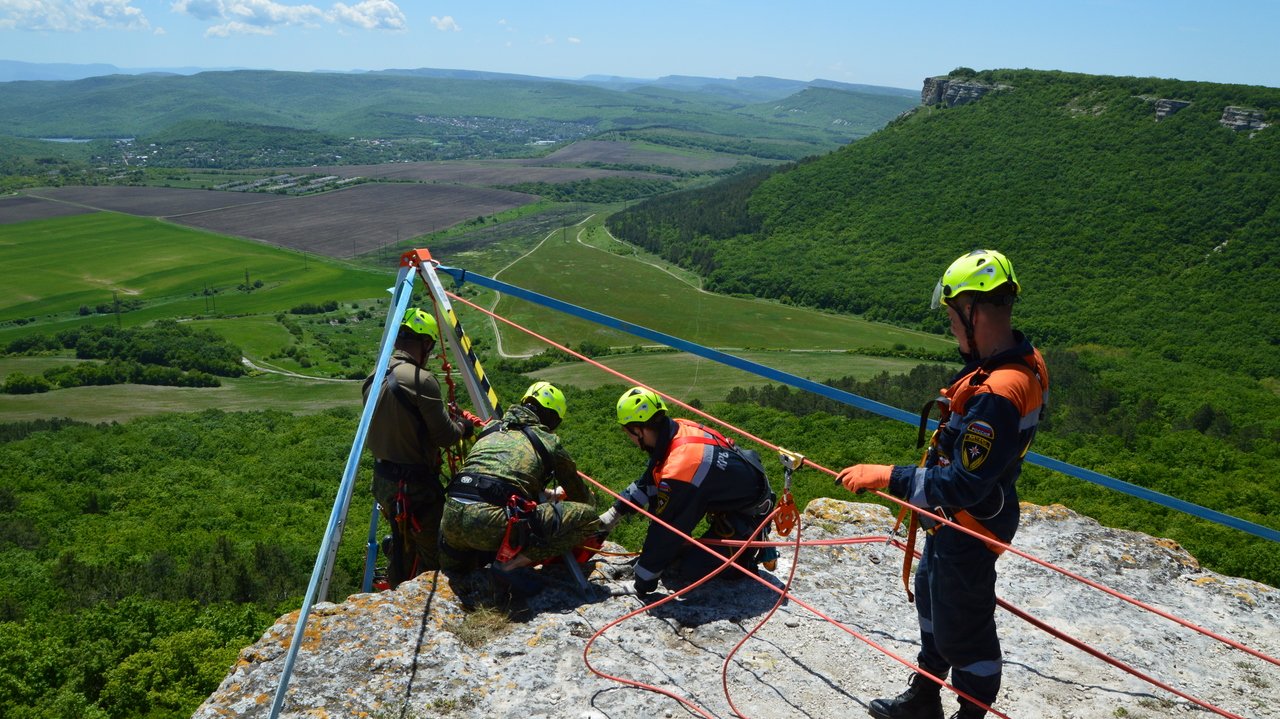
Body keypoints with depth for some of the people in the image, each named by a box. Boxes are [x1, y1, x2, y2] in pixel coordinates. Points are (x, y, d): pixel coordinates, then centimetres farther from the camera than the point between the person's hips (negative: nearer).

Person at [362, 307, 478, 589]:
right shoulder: (420, 380, -20)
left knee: (402, 548, 23)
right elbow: (445, 436, -16)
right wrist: (463, 427, 5)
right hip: (416, 486, -9)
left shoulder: (374, 379, 5)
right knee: (433, 555, 3)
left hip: (383, 480, 9)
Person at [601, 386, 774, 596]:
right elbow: (648, 482, 10)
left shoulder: (678, 470, -33)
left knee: (676, 578, -9)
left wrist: (644, 577, -11)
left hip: (747, 519, -9)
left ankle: (748, 555, 3)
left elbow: (665, 530, -23)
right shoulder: (678, 429, -7)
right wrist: (615, 511, 12)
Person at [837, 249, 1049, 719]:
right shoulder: (1024, 360, -4)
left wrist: (886, 478, -31)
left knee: (962, 628, 11)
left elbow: (961, 487, -34)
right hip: (957, 515, 10)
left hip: (970, 527, -10)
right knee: (932, 598, 27)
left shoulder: (995, 395, -35)